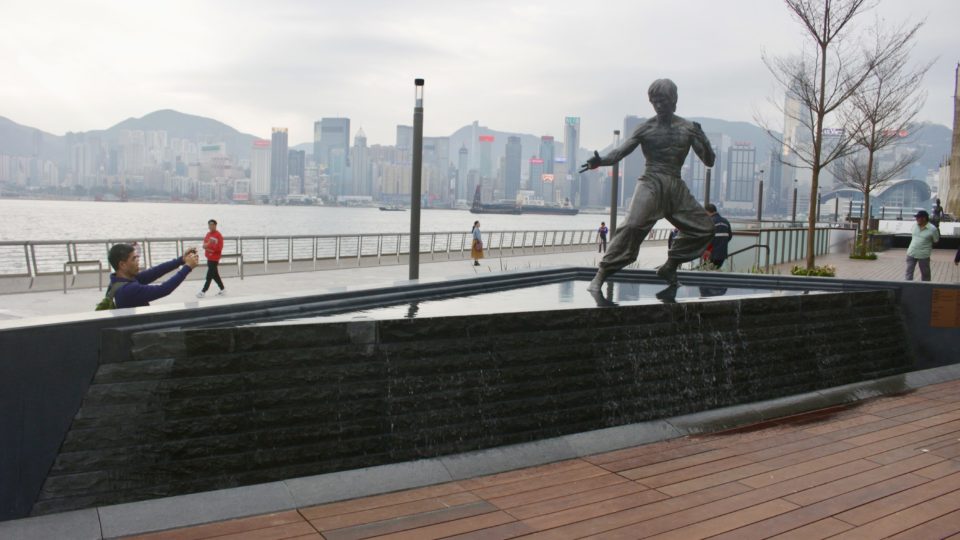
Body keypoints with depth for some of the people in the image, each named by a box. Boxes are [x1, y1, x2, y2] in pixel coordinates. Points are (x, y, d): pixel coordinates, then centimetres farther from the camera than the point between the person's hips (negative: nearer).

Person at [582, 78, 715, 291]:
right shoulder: (646, 128, 3)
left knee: (705, 228, 3)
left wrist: (702, 139, -12)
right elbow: (621, 151, -6)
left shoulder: (688, 128, 10)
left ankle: (669, 267, 17)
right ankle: (601, 275, -23)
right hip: (651, 183, -4)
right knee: (633, 225, -26)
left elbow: (709, 162, 8)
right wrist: (600, 160, -27)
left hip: (676, 187, 4)